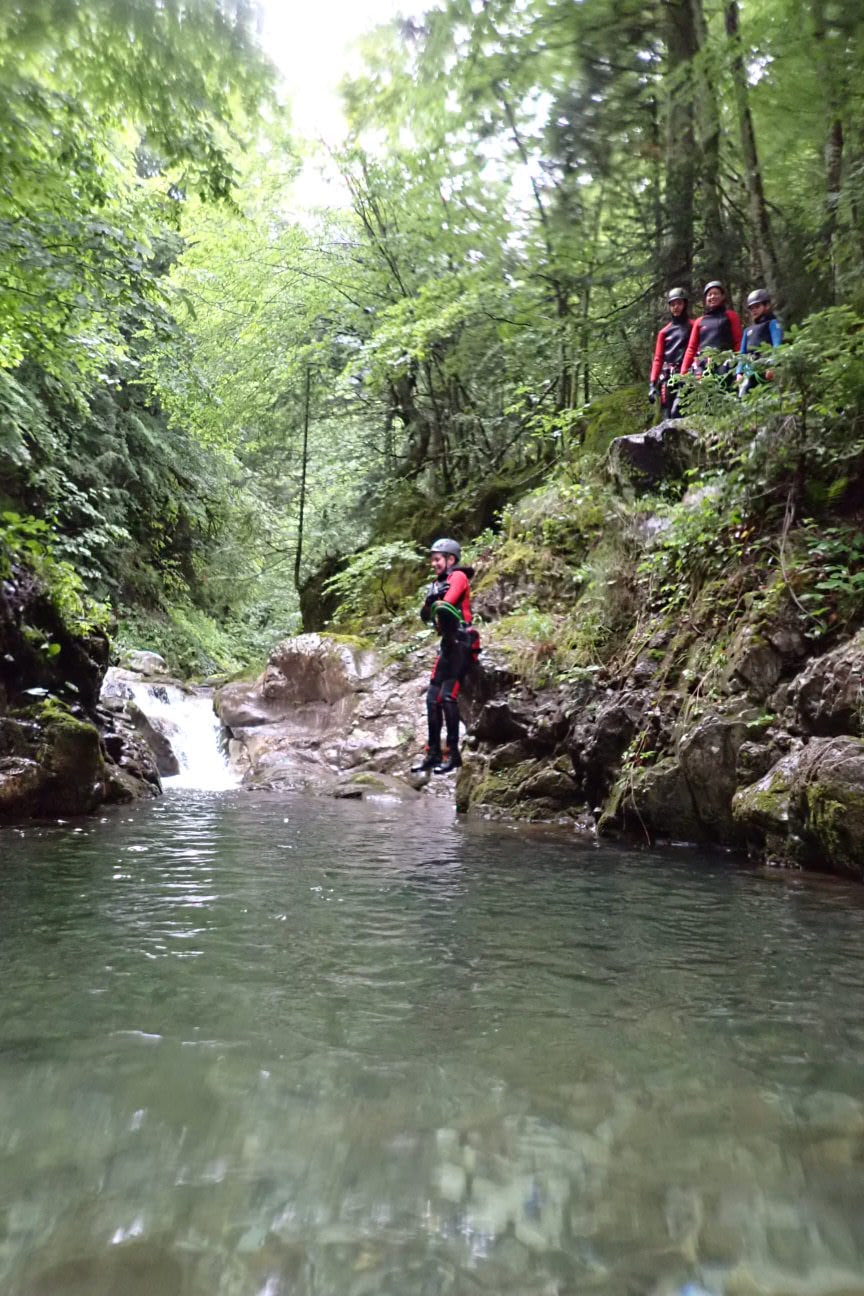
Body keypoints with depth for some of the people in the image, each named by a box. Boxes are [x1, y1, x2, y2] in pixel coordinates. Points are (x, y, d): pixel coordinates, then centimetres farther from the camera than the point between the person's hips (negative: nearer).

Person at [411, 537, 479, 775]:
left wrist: (436, 602, 0)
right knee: (433, 698, 4)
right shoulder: (438, 583, 20)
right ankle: (433, 753, 9)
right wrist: (430, 601, -10)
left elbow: (445, 606, -21)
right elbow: (425, 616, 9)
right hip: (448, 644, 9)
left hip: (462, 643, -9)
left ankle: (453, 754, -10)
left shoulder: (458, 577, -5)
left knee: (447, 696, -15)